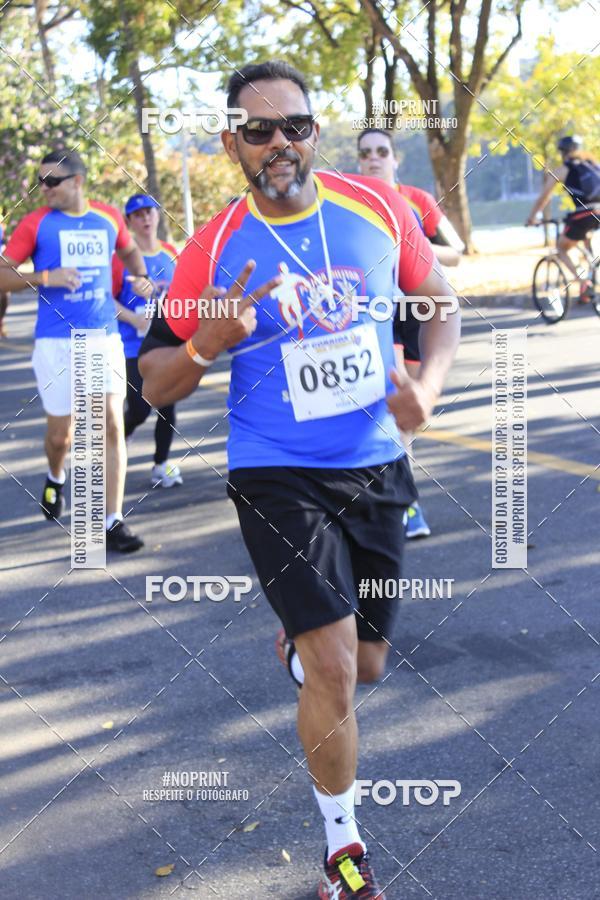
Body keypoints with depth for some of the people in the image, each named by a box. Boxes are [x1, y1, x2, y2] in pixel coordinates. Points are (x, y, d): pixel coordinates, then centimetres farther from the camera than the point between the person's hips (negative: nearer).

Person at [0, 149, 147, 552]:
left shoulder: (109, 217, 5)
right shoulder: (36, 223, -3)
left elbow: (129, 250, 26)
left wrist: (140, 275, 5)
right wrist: (46, 278, -19)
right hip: (56, 341, -2)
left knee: (112, 425, -5)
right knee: (60, 433, 6)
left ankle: (113, 522, 0)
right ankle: (56, 478, 41)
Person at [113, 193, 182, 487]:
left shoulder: (171, 254, 7)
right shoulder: (122, 257, -7)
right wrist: (134, 319, -19)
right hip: (133, 347, -4)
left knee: (167, 406, 5)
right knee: (139, 410, -7)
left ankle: (161, 465, 18)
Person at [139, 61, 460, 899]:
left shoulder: (378, 208, -4)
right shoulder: (213, 249, -9)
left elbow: (441, 307, 8)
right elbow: (155, 384, -2)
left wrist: (427, 387, -11)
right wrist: (209, 342, -24)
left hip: (376, 468, 3)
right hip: (279, 475, -3)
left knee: (364, 666, 15)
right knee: (333, 667, -13)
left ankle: (302, 643, 52)